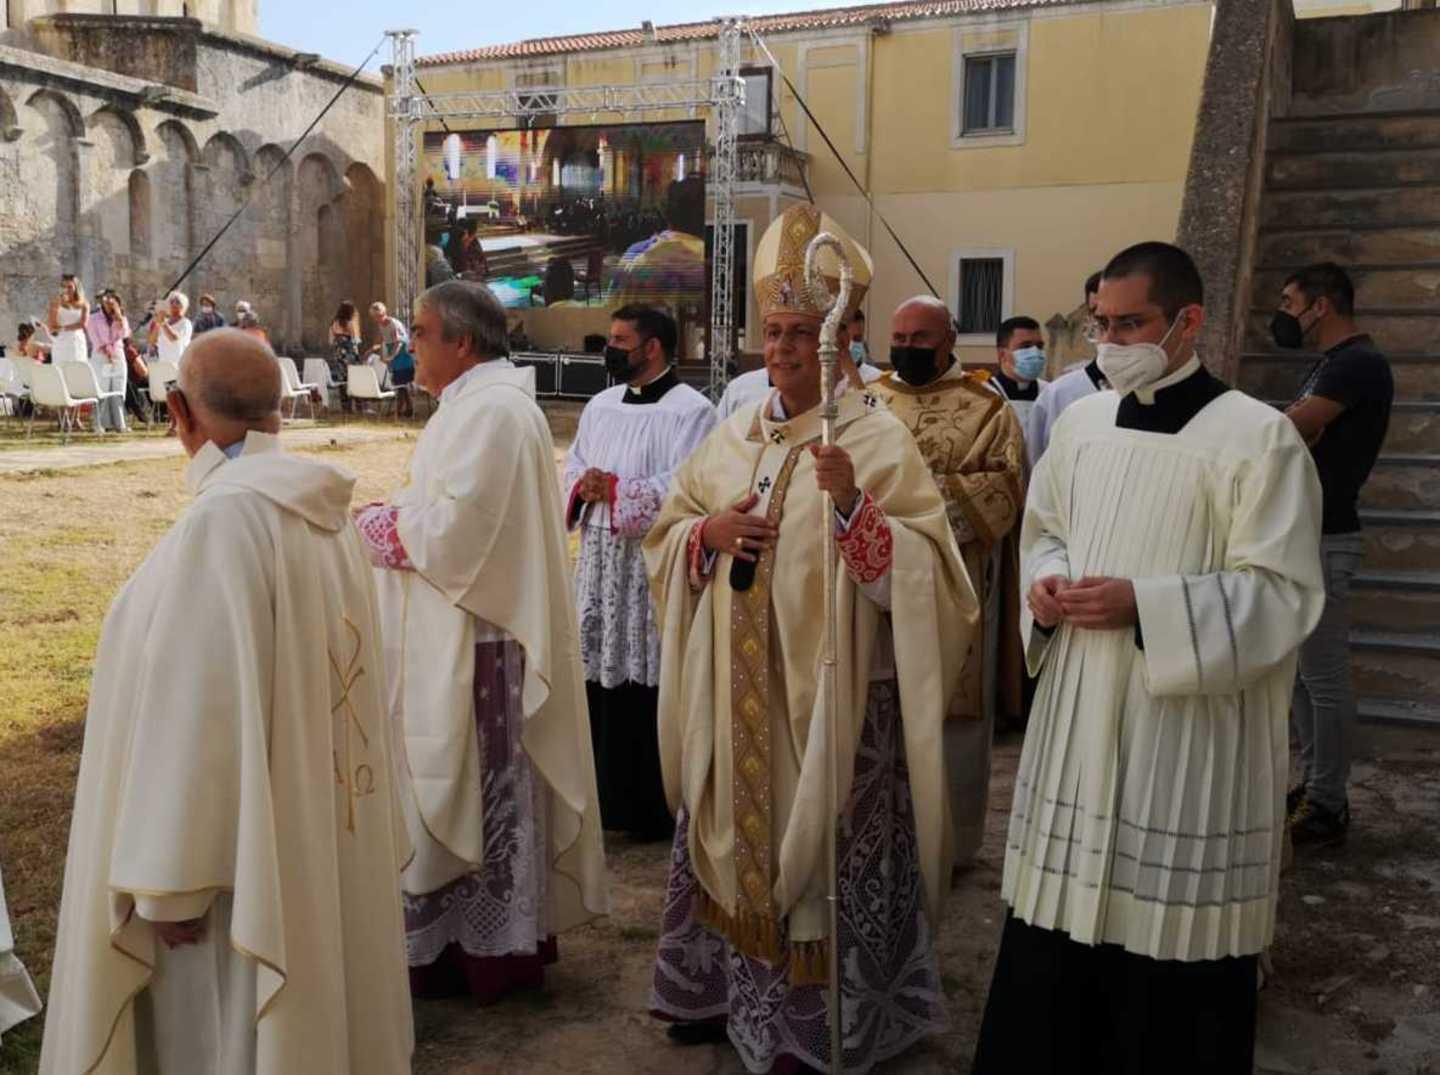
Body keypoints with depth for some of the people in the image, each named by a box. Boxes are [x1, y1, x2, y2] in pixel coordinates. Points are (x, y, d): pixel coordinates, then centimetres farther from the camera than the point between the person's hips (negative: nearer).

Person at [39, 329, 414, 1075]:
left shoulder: (224, 518, -23)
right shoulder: (320, 509, 1)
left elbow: (199, 705, -24)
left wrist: (172, 878, -17)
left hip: (244, 838, -8)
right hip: (317, 824, 8)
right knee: (308, 999, 22)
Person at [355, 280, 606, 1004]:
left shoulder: (489, 411, -19)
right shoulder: (485, 400, 13)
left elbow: (453, 529, -24)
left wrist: (375, 526, -9)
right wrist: (393, 518, 5)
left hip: (471, 639, -10)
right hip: (469, 626, 10)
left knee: (469, 783, 1)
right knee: (482, 781, 16)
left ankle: (472, 944, 14)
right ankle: (497, 933, 28)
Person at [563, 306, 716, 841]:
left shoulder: (691, 410, -7)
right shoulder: (600, 406, 15)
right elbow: (572, 471, 16)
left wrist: (614, 489, -16)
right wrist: (583, 489, -7)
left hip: (654, 566, -7)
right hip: (599, 560, 7)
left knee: (647, 686, -2)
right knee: (598, 675, 10)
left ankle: (652, 809, 11)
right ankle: (605, 795, 23)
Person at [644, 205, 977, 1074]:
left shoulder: (880, 438, -9)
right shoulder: (733, 436, 8)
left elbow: (920, 570, -15)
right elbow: (666, 536, 13)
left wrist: (853, 505, -30)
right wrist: (711, 530, -8)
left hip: (829, 689, -5)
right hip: (735, 688, 6)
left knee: (821, 847, 2)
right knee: (733, 833, 15)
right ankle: (732, 990, 34)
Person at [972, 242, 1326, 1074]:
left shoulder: (1259, 436, -11)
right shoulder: (1081, 422, 7)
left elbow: (1284, 594, -13)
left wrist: (1143, 604, -22)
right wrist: (1045, 583, -3)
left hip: (1189, 737, -5)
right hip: (1080, 717, 6)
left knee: (1173, 931, 5)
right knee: (1063, 907, 14)